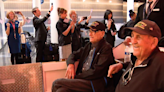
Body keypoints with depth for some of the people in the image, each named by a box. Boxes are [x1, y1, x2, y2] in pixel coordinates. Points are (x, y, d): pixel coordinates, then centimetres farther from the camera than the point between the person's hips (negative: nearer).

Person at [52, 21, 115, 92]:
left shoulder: (106, 48, -7)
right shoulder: (89, 45, 16)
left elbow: (96, 72, -15)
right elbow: (74, 54, 24)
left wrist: (75, 76, -13)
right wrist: (70, 64, 1)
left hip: (94, 84, -6)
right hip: (81, 78, 7)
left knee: (56, 83, -20)